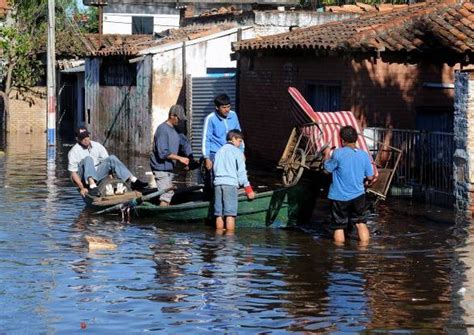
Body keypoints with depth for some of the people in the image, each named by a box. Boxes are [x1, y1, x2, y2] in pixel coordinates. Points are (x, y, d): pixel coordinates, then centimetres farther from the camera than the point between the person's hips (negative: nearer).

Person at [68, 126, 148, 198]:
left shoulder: (97, 146, 7)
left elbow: (107, 162, 5)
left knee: (112, 158, -13)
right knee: (88, 159, -30)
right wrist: (82, 188, -23)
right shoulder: (73, 152, -6)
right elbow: (73, 173, -12)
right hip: (84, 179, -4)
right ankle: (92, 187, -53)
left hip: (97, 176, 5)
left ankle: (134, 181, -25)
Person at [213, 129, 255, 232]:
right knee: (230, 214, -8)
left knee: (219, 214, 6)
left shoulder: (219, 151, 19)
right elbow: (241, 171, -3)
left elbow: (215, 169, 16)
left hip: (218, 182, 5)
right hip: (231, 183, -5)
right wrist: (248, 189, 0)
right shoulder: (237, 151, 2)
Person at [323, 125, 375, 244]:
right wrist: (367, 181, 26)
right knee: (361, 223, 12)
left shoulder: (338, 153, -16)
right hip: (358, 195, 3)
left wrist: (327, 154, 15)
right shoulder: (364, 155, -2)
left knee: (339, 227, 6)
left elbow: (328, 168, -1)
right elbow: (370, 177, 3)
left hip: (340, 197, -3)